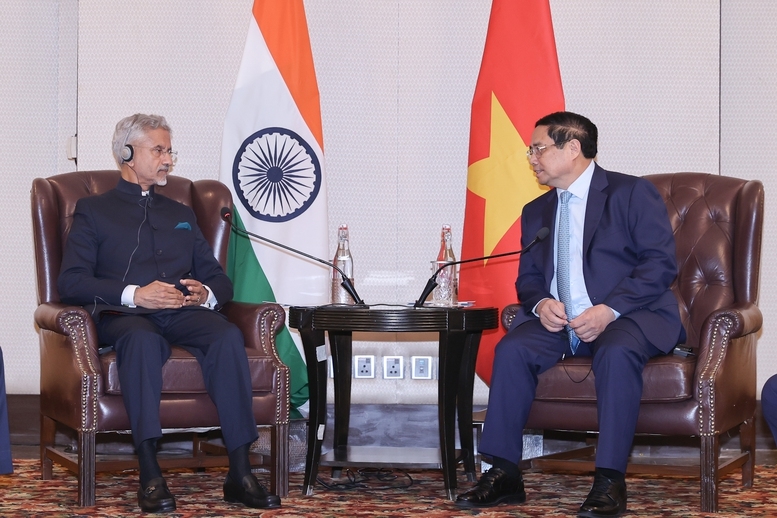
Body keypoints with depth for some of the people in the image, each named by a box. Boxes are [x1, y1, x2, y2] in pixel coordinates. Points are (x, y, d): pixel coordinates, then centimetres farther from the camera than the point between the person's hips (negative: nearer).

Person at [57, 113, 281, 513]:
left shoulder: (181, 215, 32)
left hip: (183, 314, 4)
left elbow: (219, 279, 25)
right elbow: (70, 282, 2)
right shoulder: (93, 211, 18)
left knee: (228, 335, -32)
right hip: (125, 316, -3)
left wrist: (206, 294, -1)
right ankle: (149, 476, -44)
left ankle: (240, 473, -37)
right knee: (142, 340, -41)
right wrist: (134, 295, -13)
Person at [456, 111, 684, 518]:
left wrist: (609, 310, -21)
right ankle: (504, 474, -21)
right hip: (560, 320, 5)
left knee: (616, 353, -37)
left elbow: (661, 262, -10)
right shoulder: (536, 212, 20)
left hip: (629, 317, -5)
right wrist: (541, 303, -7)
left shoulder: (632, 193, -1)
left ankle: (609, 481, -33)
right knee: (512, 348, -23)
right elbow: (528, 278, 19)